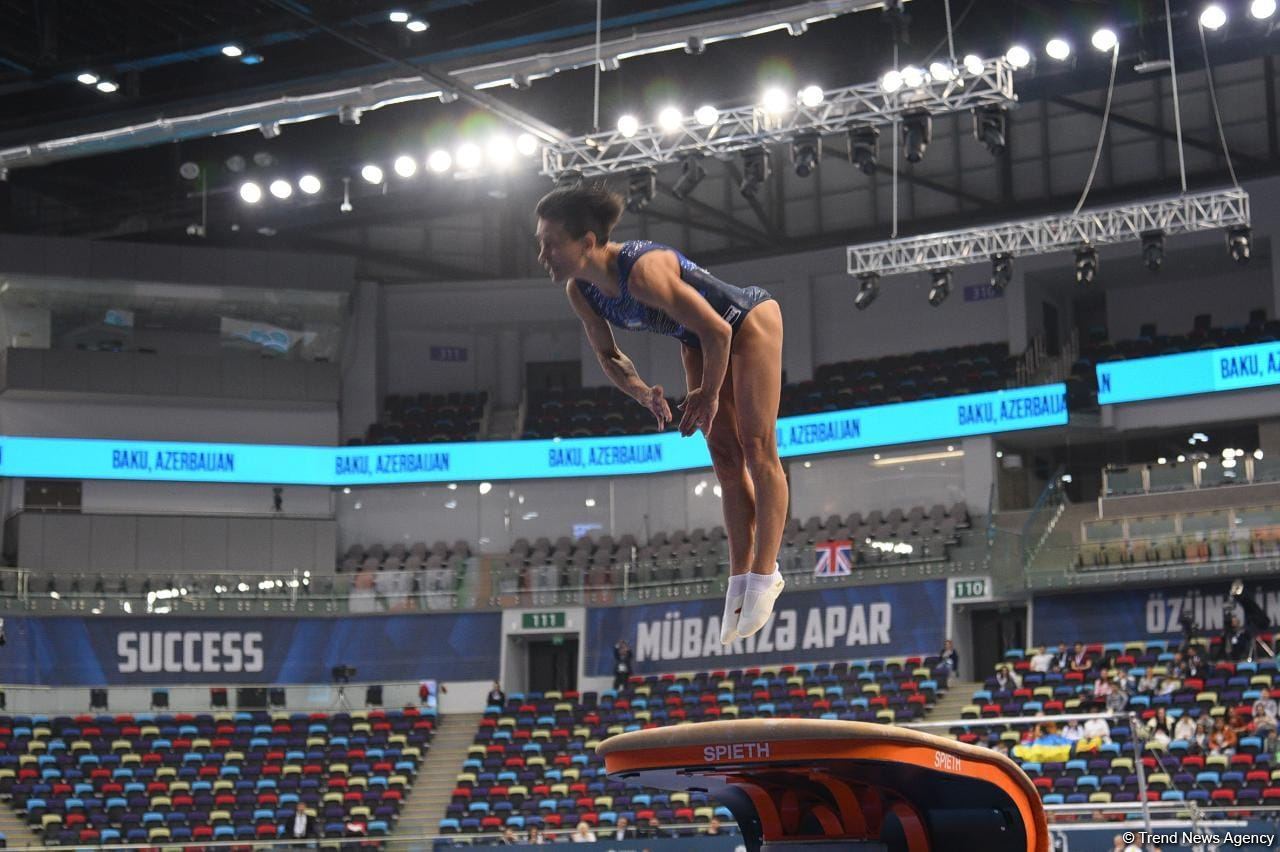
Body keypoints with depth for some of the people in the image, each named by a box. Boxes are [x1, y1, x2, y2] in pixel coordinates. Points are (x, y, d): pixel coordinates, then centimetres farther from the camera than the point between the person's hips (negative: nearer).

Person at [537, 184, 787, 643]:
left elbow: (717, 332, -32)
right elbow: (608, 354, 2)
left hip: (749, 322, -8)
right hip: (700, 340, 8)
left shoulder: (644, 272, -40)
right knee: (725, 458, 7)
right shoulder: (579, 291, -15)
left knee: (756, 449, -7)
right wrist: (643, 394, -16)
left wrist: (709, 393, -18)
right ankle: (740, 577, 11)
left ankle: (764, 573, -3)